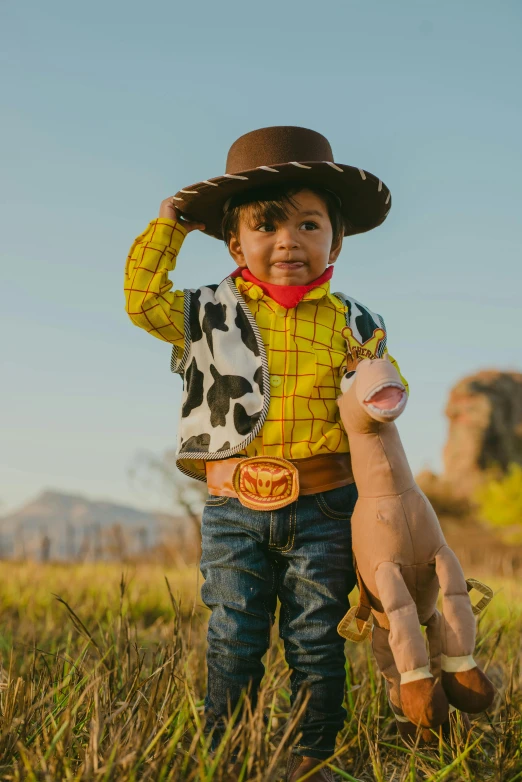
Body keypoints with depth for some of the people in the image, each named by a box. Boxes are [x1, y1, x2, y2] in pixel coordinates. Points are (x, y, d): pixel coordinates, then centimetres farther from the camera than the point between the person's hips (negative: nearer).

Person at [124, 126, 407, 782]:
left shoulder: (349, 323, 3)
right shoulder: (209, 314, 2)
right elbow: (143, 298, -2)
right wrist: (169, 224, 1)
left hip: (322, 507, 0)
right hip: (235, 509, 0)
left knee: (316, 640, 9)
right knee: (233, 642, 7)